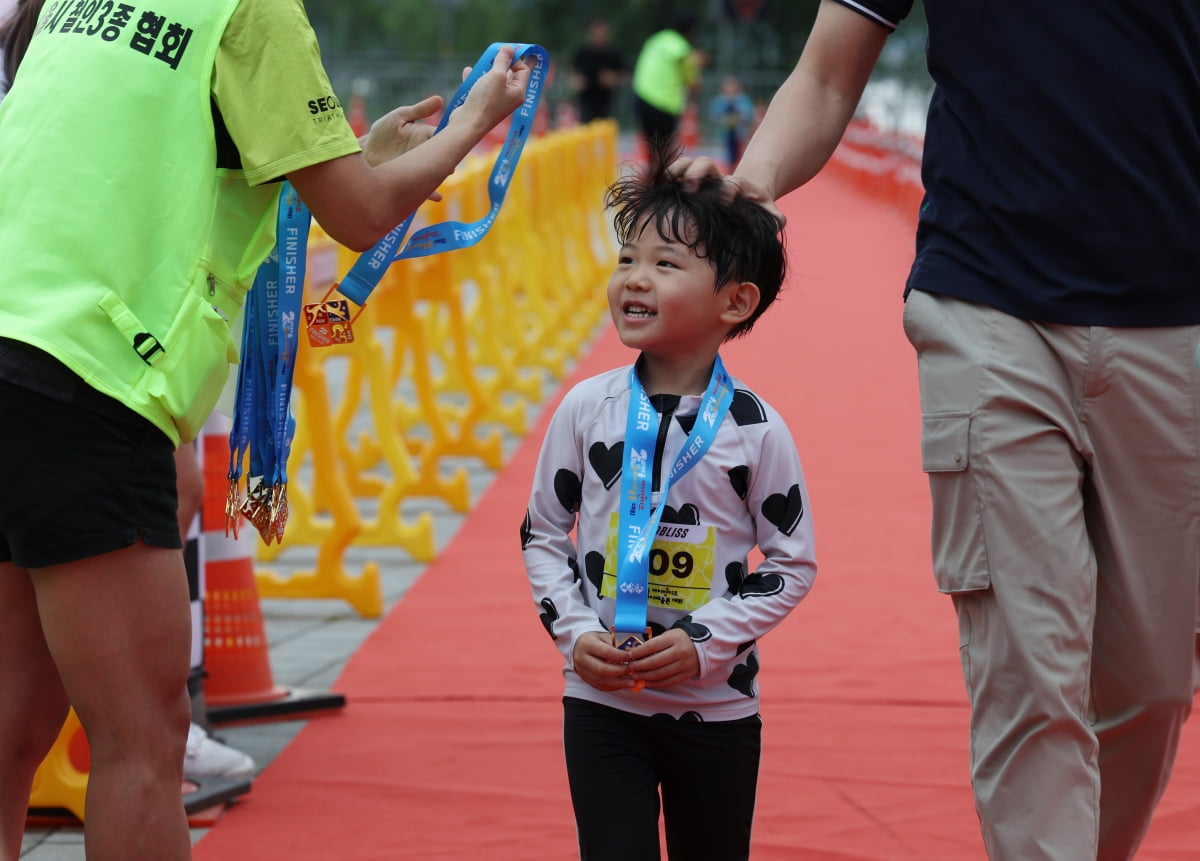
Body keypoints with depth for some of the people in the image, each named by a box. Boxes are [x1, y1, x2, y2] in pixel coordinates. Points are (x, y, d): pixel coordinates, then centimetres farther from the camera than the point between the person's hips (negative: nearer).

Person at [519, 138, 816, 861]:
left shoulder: (755, 428, -8)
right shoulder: (588, 408, -3)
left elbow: (794, 564, -3)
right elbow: (543, 533, 6)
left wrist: (704, 642, -13)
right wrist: (573, 631, -8)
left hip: (718, 704, -1)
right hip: (601, 700, 1)